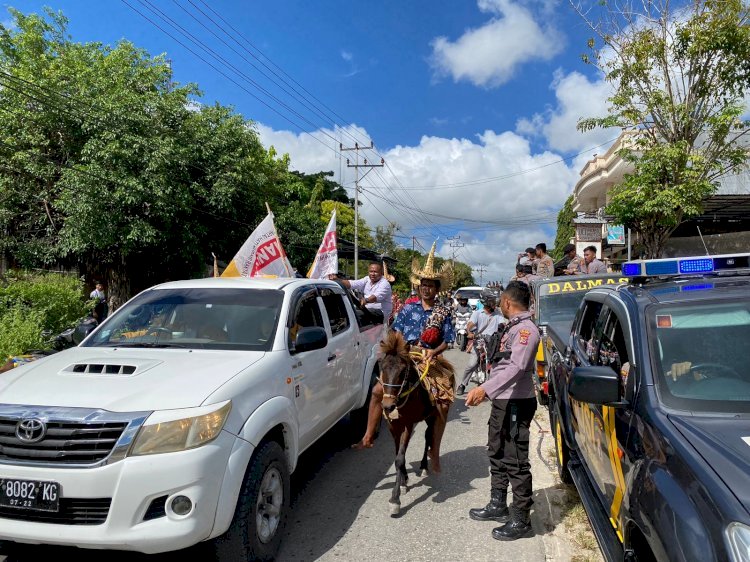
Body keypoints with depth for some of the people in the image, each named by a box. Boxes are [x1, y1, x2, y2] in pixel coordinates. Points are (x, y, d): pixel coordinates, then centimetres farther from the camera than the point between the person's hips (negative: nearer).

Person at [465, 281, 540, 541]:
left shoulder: (526, 329, -18)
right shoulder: (513, 326, 13)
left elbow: (517, 367, -32)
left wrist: (485, 389, -41)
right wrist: (487, 390, 25)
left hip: (516, 403, -10)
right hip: (502, 400, 10)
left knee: (515, 461, -3)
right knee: (497, 454, 19)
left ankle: (521, 520, 8)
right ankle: (498, 505, 33)